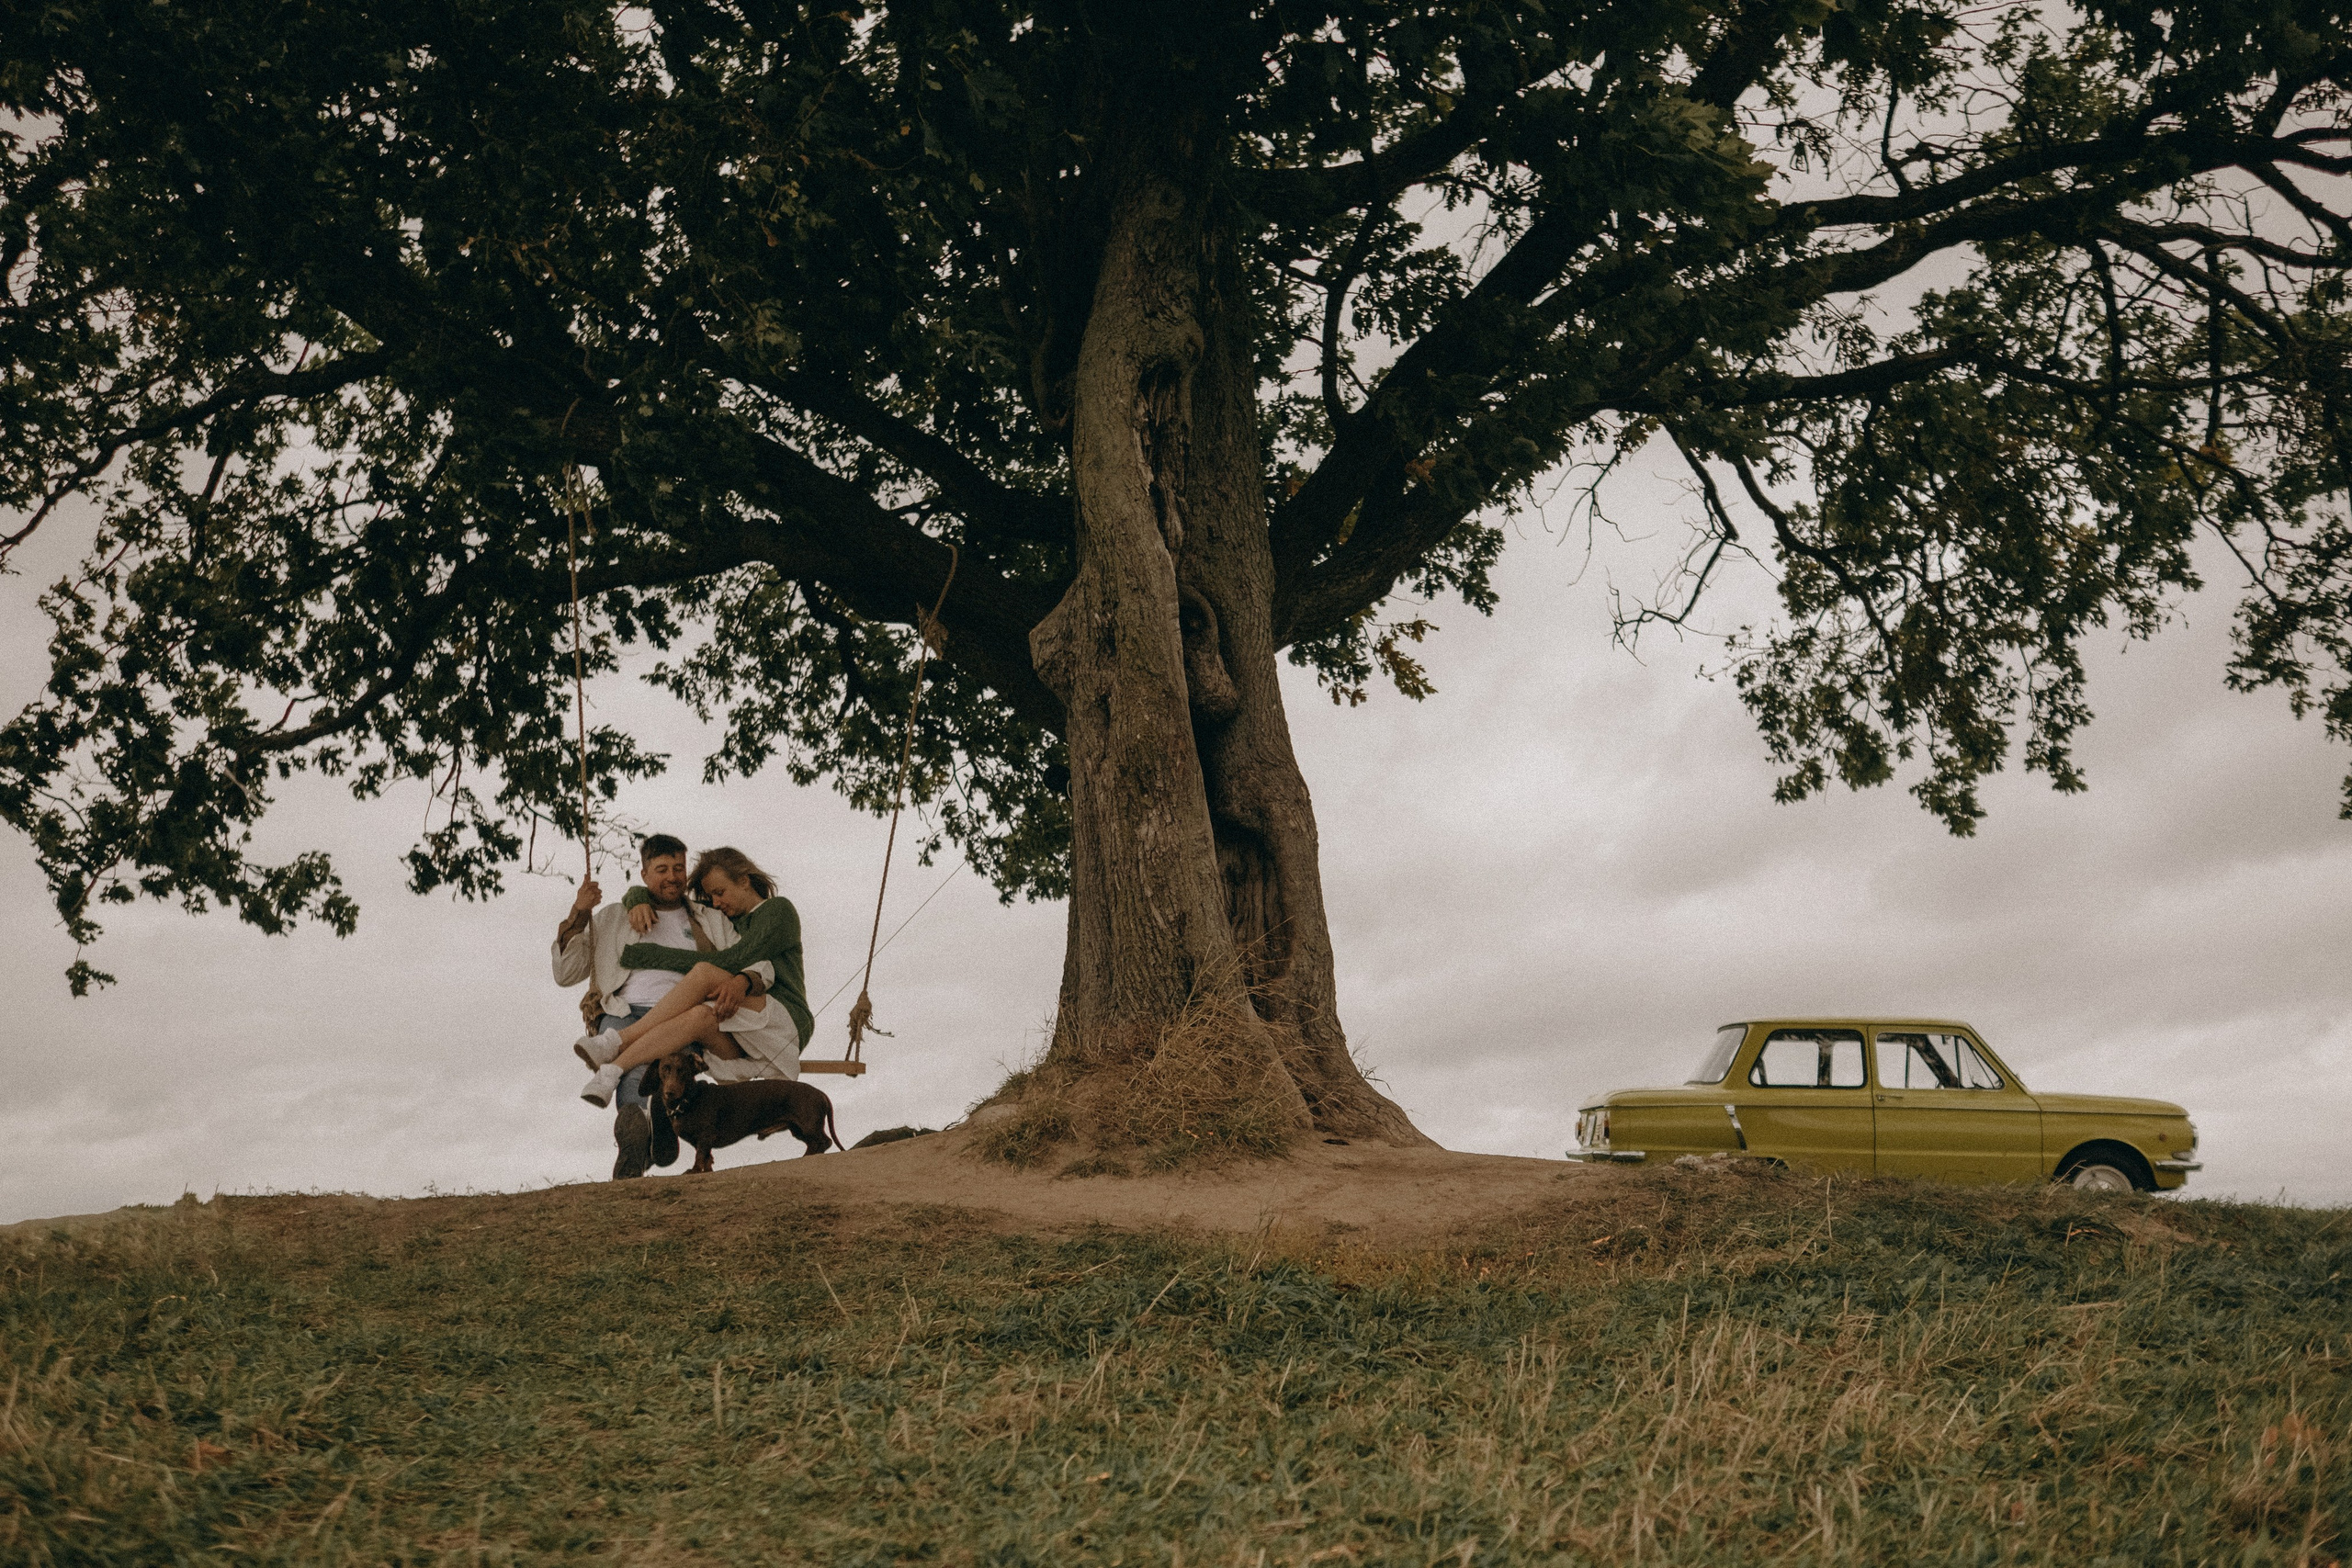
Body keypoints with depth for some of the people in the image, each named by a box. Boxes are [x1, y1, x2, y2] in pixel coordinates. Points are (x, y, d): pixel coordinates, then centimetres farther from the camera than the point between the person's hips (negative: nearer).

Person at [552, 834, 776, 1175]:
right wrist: (578, 915, 9)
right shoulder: (612, 920, 29)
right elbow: (565, 974, 23)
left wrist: (741, 983, -11)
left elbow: (762, 966, 15)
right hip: (624, 1014, 0)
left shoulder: (712, 922, 28)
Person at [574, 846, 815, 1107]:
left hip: (785, 1026, -5)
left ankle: (618, 1041, -32)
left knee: (705, 973, -30)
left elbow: (730, 963, -13)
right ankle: (612, 1071, -44)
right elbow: (637, 894, 24)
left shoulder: (779, 910, 3)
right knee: (702, 1016, -34)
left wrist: (648, 954, -14)